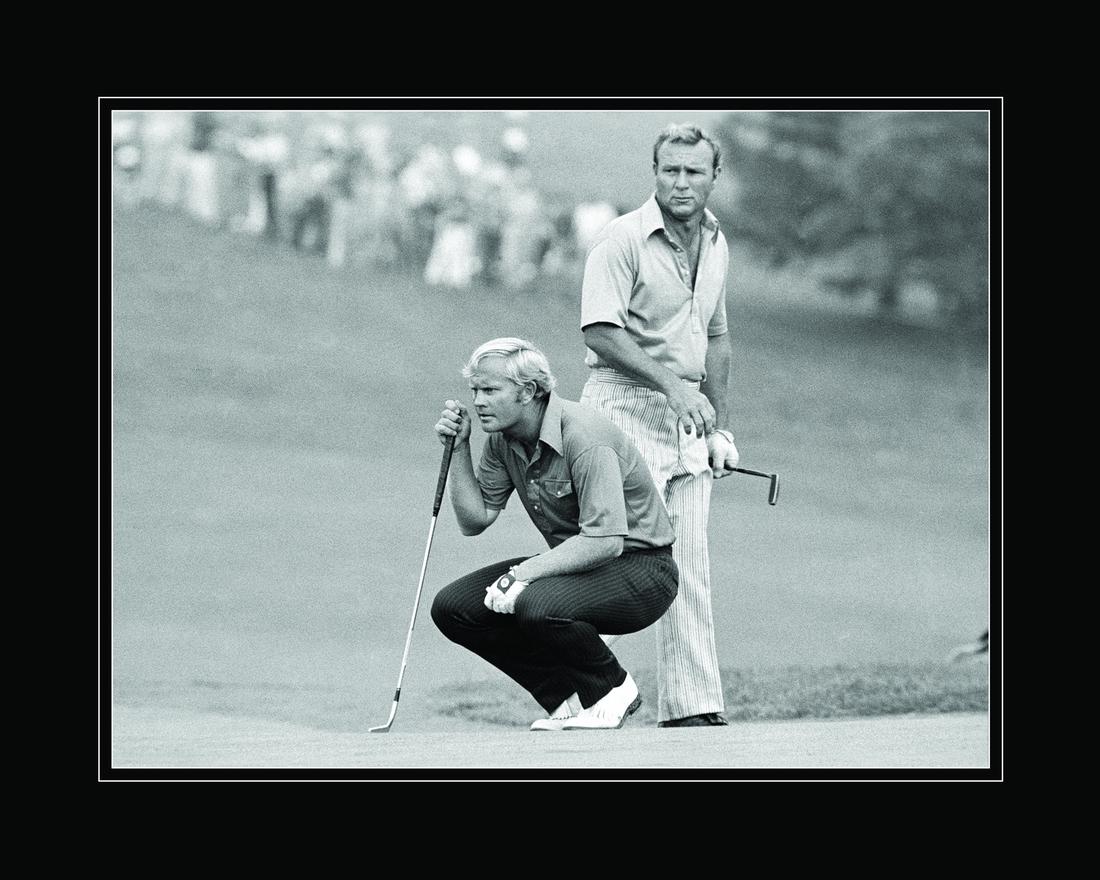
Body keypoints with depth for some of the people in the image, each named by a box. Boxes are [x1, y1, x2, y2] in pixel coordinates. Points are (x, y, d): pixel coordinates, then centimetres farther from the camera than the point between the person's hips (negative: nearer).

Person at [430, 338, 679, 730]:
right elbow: (474, 519, 4)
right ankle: (569, 698, 3)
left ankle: (613, 689, -6)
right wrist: (459, 448, -6)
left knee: (536, 606, -36)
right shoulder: (503, 440, 2)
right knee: (453, 607, -6)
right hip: (573, 565, 9)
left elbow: (606, 541, -31)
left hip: (639, 569, -9)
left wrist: (522, 573, -32)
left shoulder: (584, 436, -24)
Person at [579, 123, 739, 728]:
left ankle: (693, 708, 7)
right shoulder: (622, 240, -10)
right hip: (626, 407, -7)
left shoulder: (715, 244, 14)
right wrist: (670, 383, -24)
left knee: (689, 569, 6)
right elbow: (600, 331, -18)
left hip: (687, 418, 7)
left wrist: (719, 426, 15)